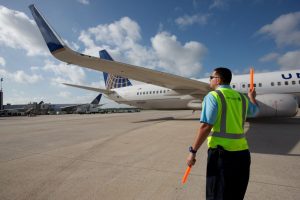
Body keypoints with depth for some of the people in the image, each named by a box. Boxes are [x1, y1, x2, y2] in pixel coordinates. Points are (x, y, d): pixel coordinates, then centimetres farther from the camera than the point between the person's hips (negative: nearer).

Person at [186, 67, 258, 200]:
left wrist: (193, 151, -14)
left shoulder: (213, 96, -9)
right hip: (242, 153, 7)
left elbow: (206, 126, -19)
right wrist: (252, 96, 54)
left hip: (221, 152, -6)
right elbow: (254, 111, 33)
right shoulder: (242, 98, 10)